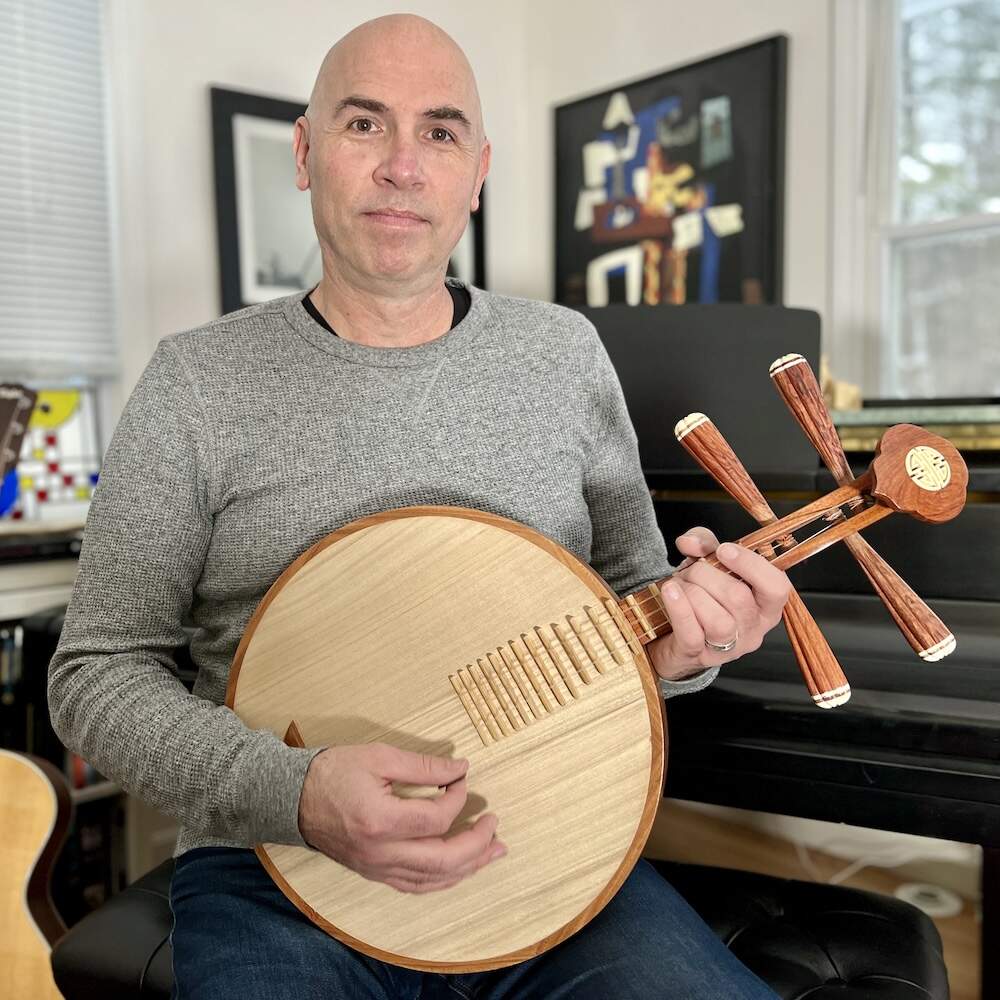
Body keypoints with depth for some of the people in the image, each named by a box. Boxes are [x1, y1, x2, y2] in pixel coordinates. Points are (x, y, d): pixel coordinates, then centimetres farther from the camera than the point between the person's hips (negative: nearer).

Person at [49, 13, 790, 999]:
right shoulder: (199, 381, -4)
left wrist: (681, 642, -12)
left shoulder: (564, 351, 3)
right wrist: (294, 792, -19)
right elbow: (97, 671, -3)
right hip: (277, 867, -2)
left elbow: (629, 601, 12)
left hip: (539, 843, 3)